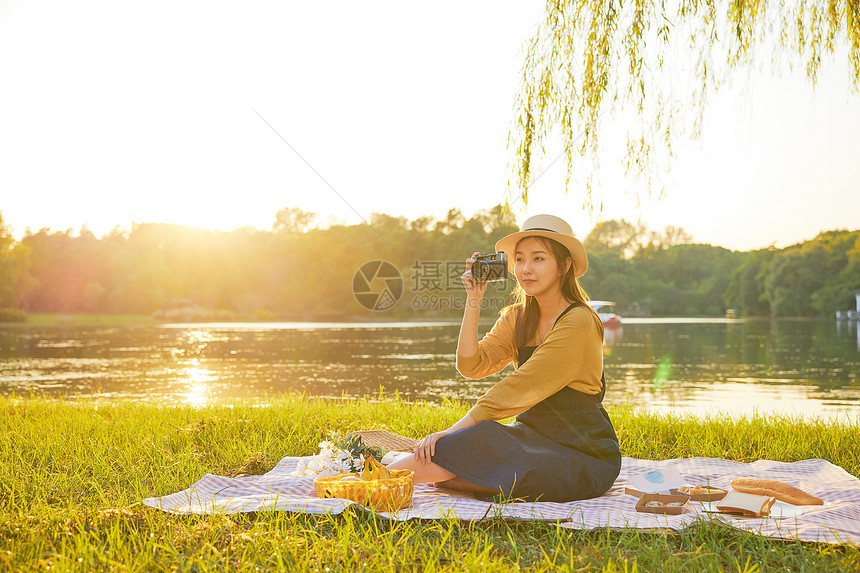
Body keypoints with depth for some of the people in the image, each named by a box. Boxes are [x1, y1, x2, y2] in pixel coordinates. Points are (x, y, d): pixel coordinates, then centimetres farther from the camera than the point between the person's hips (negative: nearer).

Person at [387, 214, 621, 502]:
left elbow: (522, 388, -22)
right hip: (535, 439, 8)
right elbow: (471, 365, -4)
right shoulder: (517, 317, 8)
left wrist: (452, 432, -25)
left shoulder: (579, 322, -16)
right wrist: (473, 301, -10)